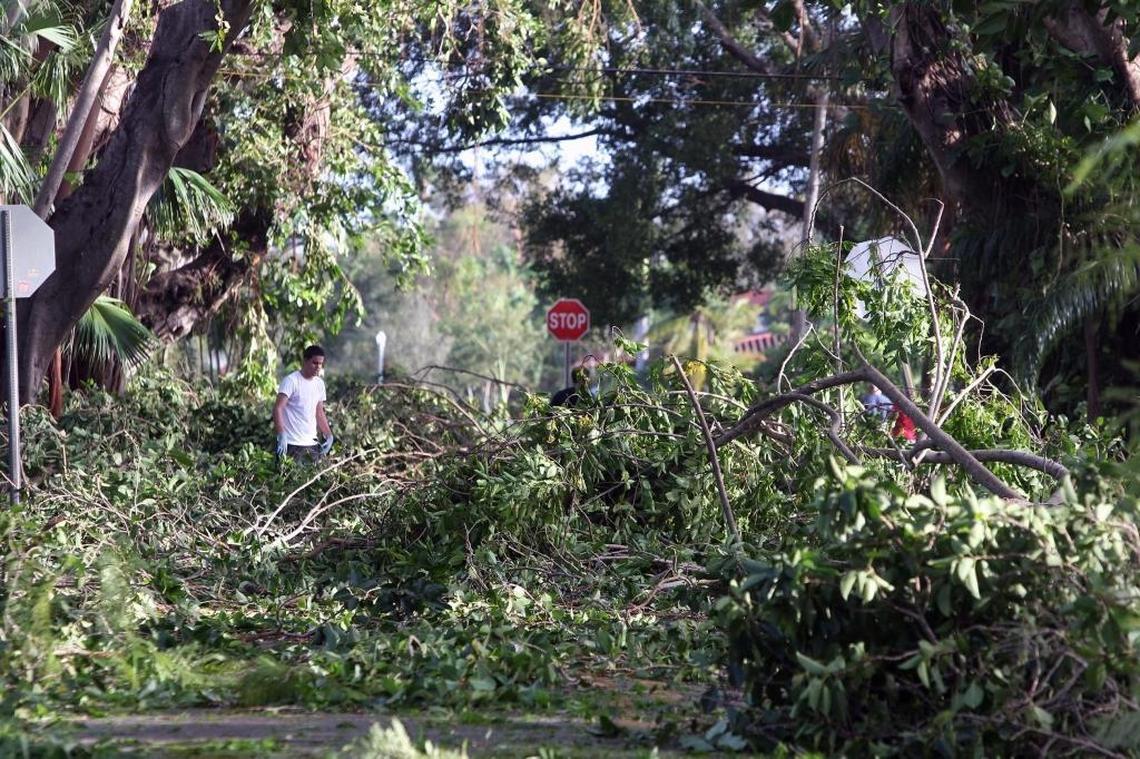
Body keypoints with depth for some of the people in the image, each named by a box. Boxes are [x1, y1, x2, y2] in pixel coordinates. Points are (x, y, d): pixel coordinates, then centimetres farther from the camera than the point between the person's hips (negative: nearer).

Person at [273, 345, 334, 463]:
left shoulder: (319, 384, 13)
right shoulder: (291, 381, -9)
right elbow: (278, 408, -18)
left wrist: (329, 435, 8)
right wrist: (281, 434, -29)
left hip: (312, 444, 7)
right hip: (291, 444, -7)